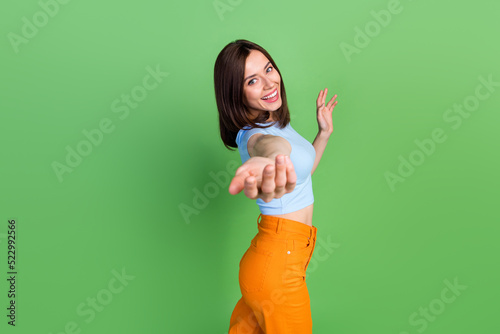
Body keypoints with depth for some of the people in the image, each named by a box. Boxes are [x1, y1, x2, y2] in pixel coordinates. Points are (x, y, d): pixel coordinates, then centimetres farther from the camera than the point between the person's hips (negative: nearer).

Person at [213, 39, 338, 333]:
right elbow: (268, 144, -48)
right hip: (278, 263, -8)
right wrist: (271, 160, -70)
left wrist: (325, 133, 17)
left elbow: (303, 169, 24)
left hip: (289, 251, 8)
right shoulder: (253, 135, -21)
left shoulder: (278, 122, 9)